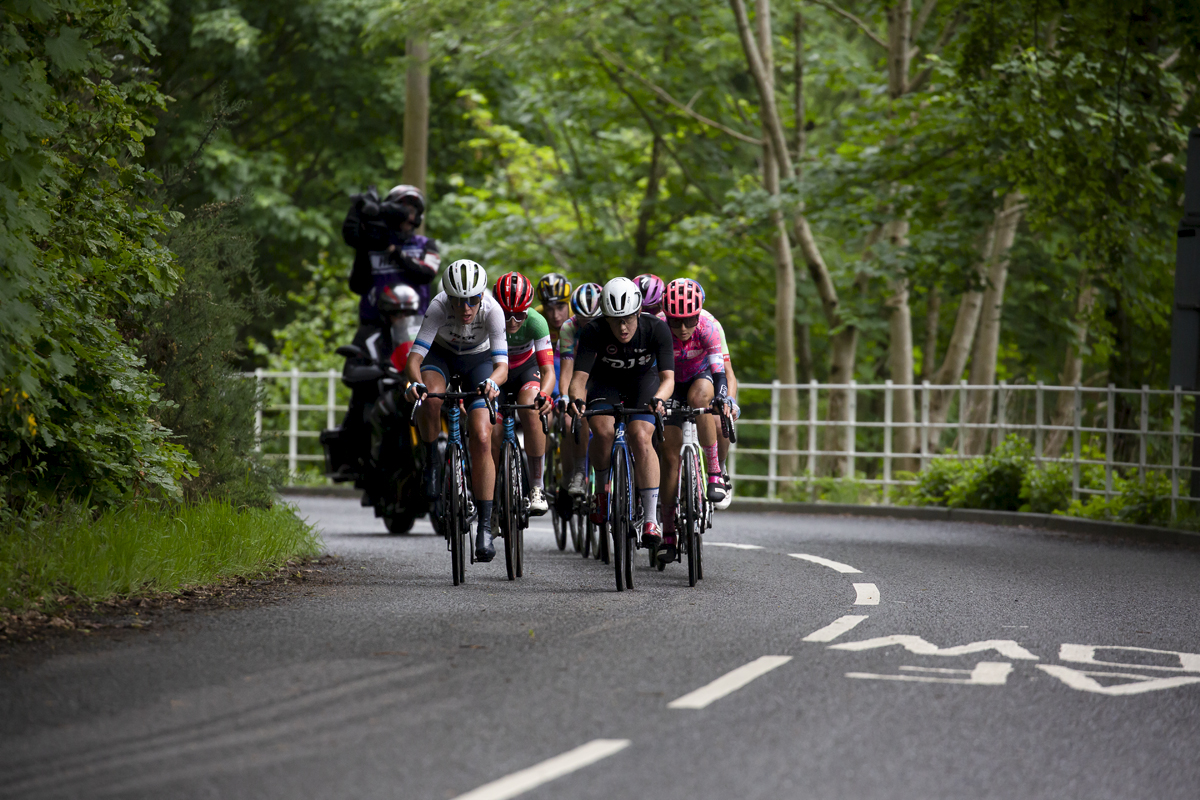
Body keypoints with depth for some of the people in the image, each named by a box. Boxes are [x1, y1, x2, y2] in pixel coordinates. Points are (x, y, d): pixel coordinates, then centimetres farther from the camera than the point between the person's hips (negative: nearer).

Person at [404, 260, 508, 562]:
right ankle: (431, 460, -8)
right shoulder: (439, 307, -34)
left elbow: (502, 364, -38)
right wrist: (415, 382, -59)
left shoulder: (492, 310, -33)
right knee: (431, 396, -36)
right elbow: (414, 357, -38)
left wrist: (492, 382, -60)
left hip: (478, 359, 0)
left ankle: (485, 526, -8)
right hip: (441, 354, 0)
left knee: (482, 439, -15)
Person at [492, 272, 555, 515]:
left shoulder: (536, 322, -30)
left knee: (529, 407, -31)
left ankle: (537, 487, -24)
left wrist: (544, 395, -55)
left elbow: (548, 370, -34)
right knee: (493, 432, -17)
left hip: (526, 369, -1)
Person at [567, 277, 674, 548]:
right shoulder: (593, 332, -29)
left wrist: (658, 399, -54)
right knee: (603, 431, -29)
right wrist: (577, 398, -55)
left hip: (643, 380, 0)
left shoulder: (656, 328, -29)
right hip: (606, 381, 0)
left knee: (640, 436, -25)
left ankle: (651, 518, -22)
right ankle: (602, 489, 1)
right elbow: (579, 376, -32)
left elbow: (668, 377, -32)